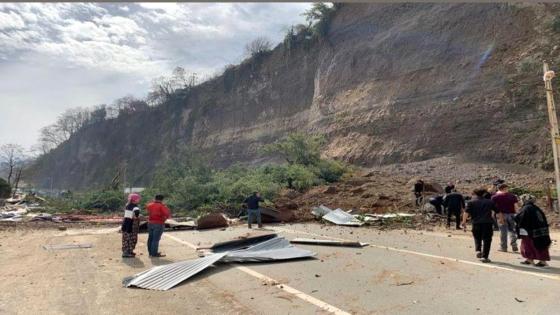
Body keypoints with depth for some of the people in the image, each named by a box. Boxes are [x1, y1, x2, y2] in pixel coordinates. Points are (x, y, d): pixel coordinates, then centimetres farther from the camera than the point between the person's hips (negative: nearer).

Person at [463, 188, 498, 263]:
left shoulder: (471, 202, 4)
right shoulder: (489, 202, 12)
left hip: (476, 223, 0)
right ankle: (484, 257, 3)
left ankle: (478, 250, 2)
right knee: (486, 240, 6)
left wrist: (464, 222, -7)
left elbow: (466, 213, -8)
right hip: (487, 223, 0)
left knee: (477, 238, 21)